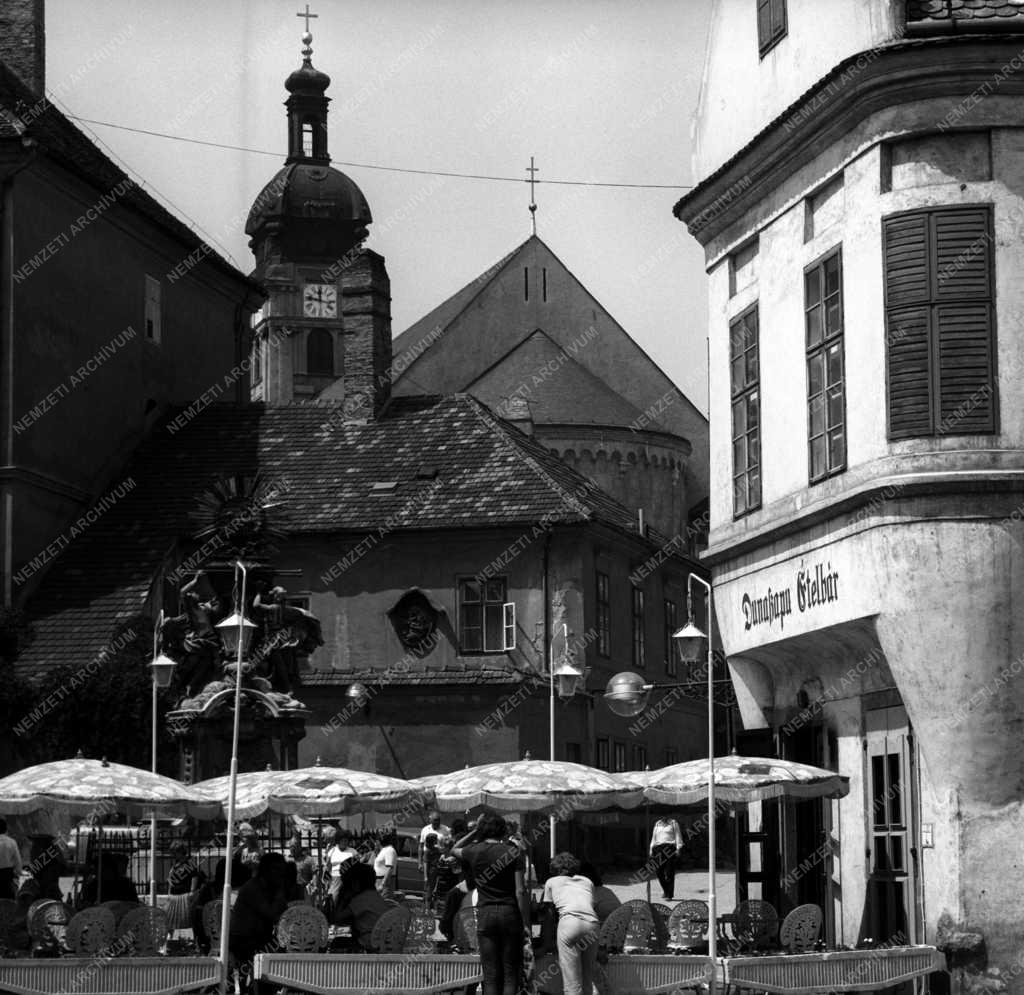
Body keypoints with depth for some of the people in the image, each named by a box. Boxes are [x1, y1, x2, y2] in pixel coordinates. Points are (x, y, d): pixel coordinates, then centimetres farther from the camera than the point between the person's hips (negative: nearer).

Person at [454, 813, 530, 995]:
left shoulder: (474, 851, 2)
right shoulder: (513, 852, -4)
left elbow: (454, 849, 27)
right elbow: (520, 892, -8)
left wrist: (474, 831, 22)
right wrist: (526, 923, -4)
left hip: (485, 914, 2)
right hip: (510, 912, -2)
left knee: (491, 975, 6)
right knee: (510, 974, 3)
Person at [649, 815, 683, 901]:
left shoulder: (673, 823, 5)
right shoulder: (657, 824, 19)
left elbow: (677, 836, 1)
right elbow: (654, 837, 23)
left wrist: (678, 848, -9)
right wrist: (651, 849, 15)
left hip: (670, 848, -5)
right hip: (658, 848, 5)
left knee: (669, 873, -7)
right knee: (658, 871, 0)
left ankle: (669, 895, -4)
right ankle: (665, 890, 21)